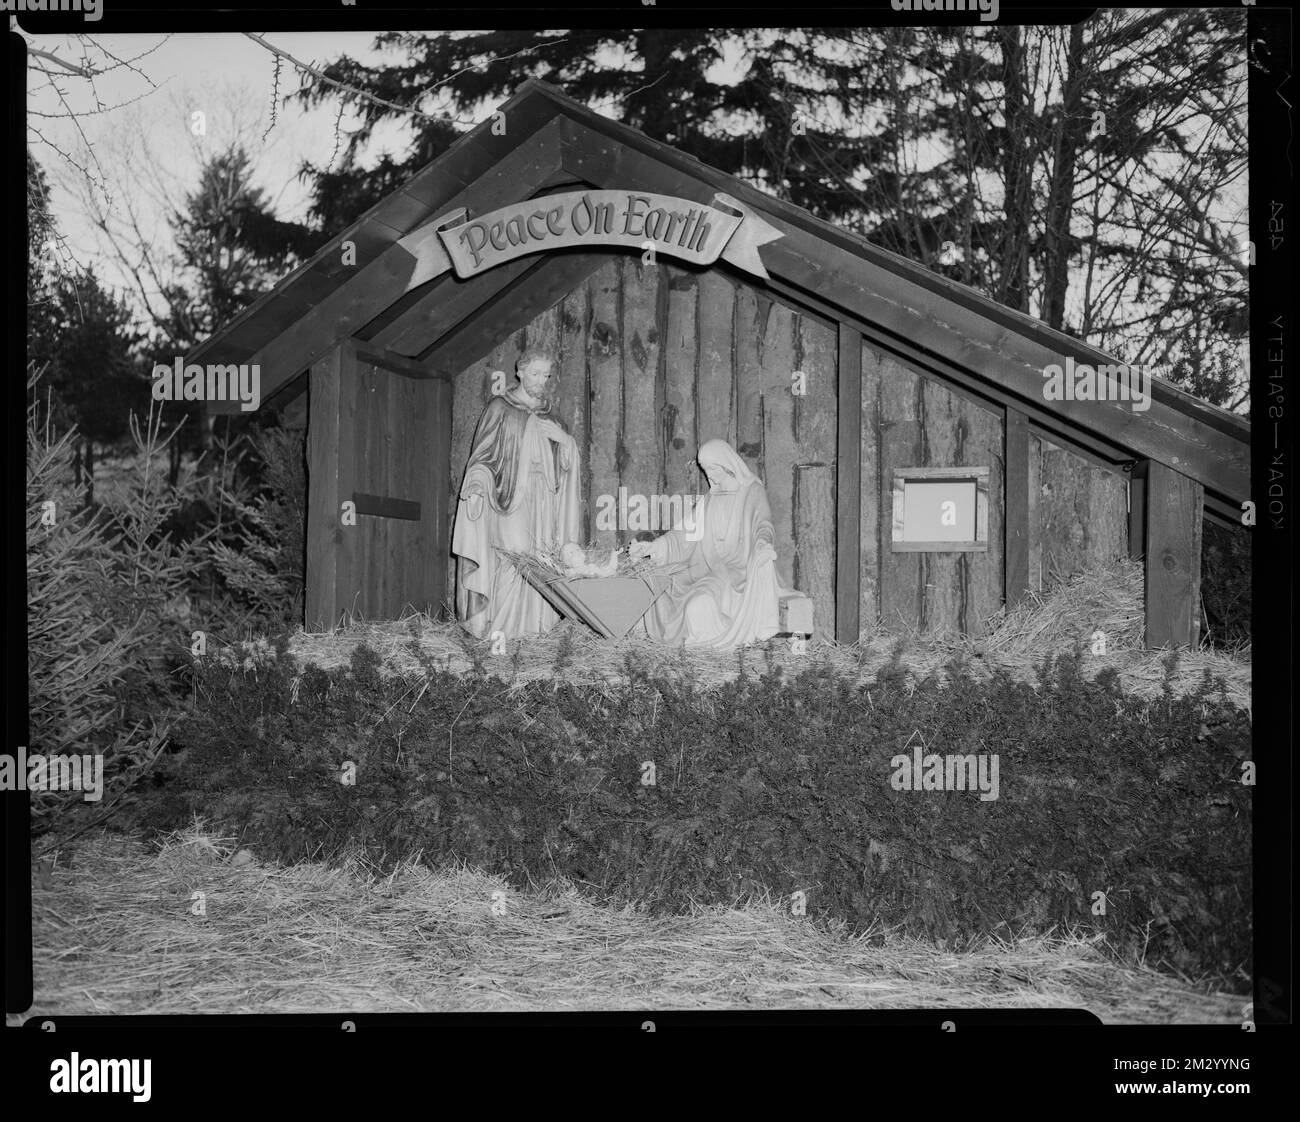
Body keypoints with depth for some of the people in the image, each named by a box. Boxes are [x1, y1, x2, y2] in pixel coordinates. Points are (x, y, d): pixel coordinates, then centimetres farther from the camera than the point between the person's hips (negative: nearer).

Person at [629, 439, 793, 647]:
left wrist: (764, 543, -36)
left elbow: (763, 526, -13)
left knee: (701, 604, -32)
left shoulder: (752, 492, 0)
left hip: (740, 570, -7)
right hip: (710, 570, 7)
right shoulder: (709, 500, 17)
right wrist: (652, 547, 0)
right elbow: (686, 536, 13)